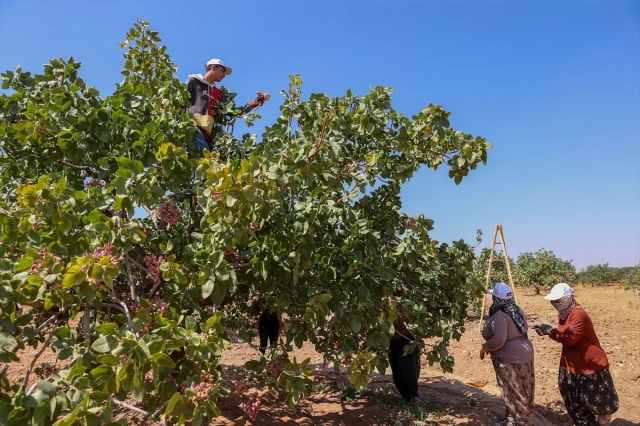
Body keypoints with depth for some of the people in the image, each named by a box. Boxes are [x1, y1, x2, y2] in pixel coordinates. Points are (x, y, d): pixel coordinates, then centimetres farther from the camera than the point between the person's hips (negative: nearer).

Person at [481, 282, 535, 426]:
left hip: (509, 358, -10)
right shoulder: (517, 311, 7)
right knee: (521, 390, 18)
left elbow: (499, 338, -33)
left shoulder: (500, 316, -23)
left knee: (513, 391, 4)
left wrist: (485, 347, -17)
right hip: (524, 352, 10)